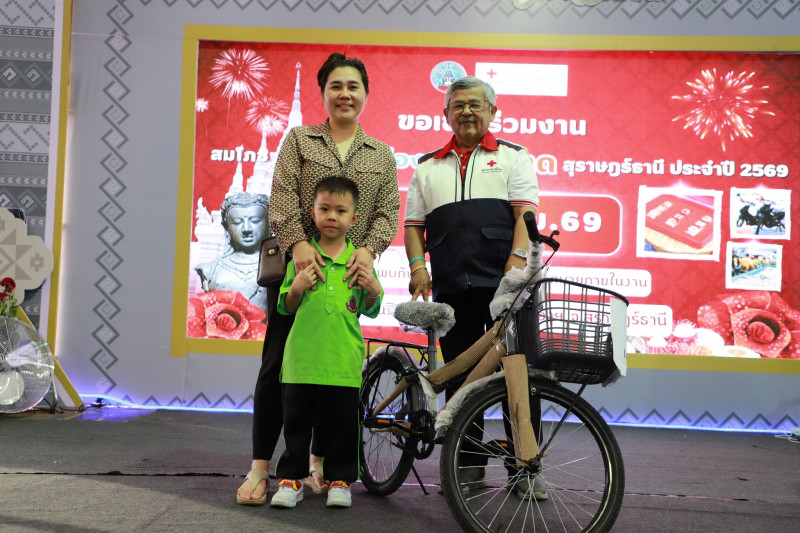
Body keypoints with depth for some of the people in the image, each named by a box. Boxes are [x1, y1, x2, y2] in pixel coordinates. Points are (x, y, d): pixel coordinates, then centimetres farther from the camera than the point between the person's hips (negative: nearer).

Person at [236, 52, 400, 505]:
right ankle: (260, 468, 4)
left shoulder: (382, 154, 15)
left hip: (349, 274, 2)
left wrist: (368, 248, -15)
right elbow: (283, 197, -4)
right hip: (296, 267, -2)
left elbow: (389, 210, 5)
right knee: (278, 364, -3)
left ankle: (319, 461, 19)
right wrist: (298, 243, -20)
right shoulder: (299, 139, 9)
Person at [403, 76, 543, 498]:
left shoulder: (513, 157, 12)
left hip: (505, 285, -3)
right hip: (452, 289, 3)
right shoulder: (428, 167, 21)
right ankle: (468, 467, 14)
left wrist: (517, 259, -15)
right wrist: (418, 265, 1)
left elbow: (525, 212, 0)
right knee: (459, 377, 5)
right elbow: (413, 224, 18)